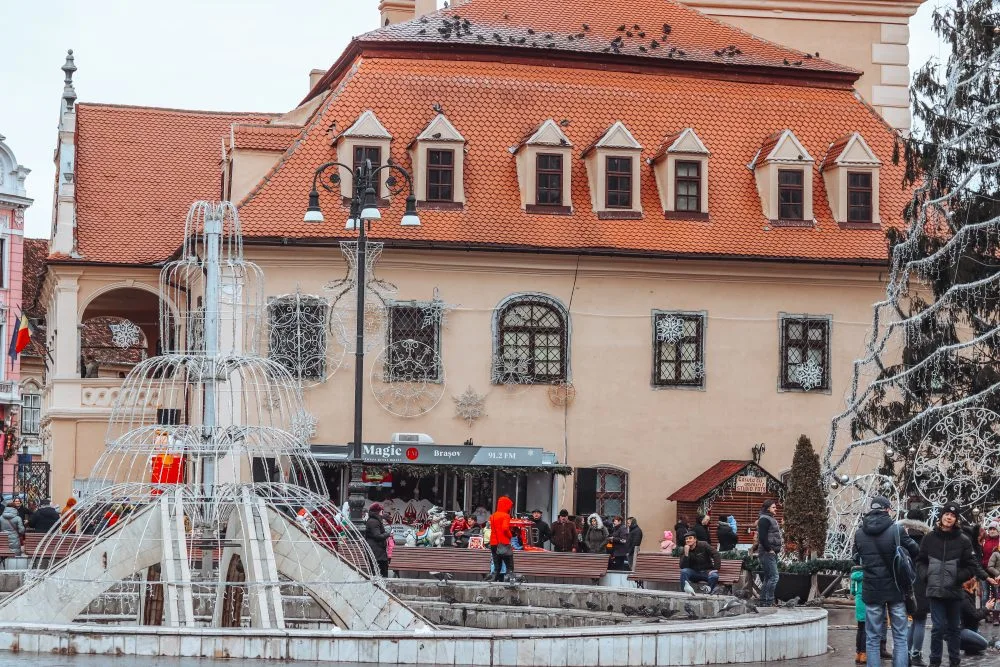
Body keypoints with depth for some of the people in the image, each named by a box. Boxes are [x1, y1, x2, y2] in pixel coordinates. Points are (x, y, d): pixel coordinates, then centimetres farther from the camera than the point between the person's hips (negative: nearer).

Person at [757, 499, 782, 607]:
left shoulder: (771, 519, 22)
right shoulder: (764, 519, -11)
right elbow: (762, 537, -20)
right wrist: (769, 549, -19)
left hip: (772, 553, 11)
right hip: (767, 553, -11)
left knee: (767, 578, 11)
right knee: (774, 577, -14)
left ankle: (763, 602, 14)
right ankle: (769, 601, -14)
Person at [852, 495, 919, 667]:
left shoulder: (859, 533, -2)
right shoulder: (897, 529, -11)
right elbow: (914, 551, 0)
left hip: (872, 591, 2)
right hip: (896, 589, -2)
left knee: (873, 638, 7)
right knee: (900, 637, 7)